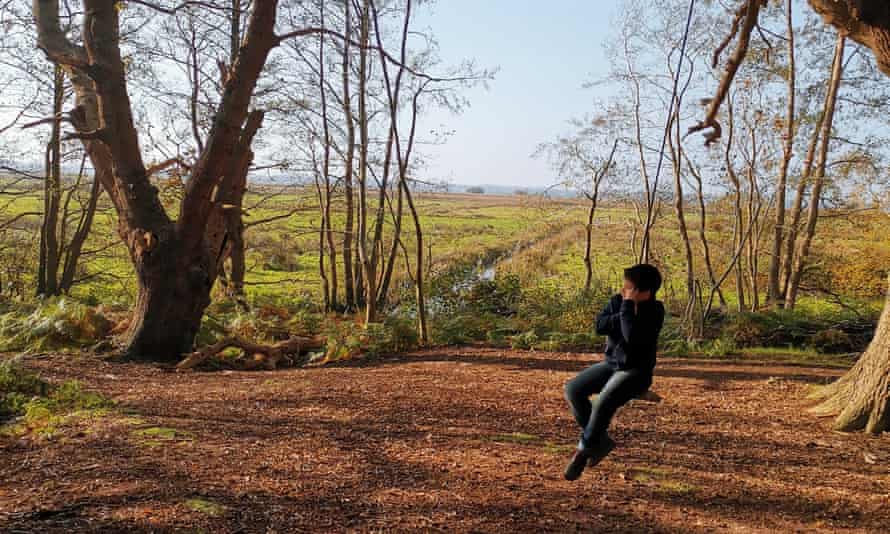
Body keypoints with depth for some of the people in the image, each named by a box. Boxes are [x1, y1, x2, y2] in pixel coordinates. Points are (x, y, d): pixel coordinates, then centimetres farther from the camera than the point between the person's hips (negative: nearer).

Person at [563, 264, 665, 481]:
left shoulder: (655, 311, -16)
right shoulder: (618, 300, 1)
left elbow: (632, 337, -31)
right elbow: (600, 325, -13)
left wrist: (629, 306, -26)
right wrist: (627, 314, -20)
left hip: (636, 371, -6)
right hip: (611, 363, 7)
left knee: (603, 403, -30)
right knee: (573, 390, -13)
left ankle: (584, 449, -8)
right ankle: (601, 440, 2)